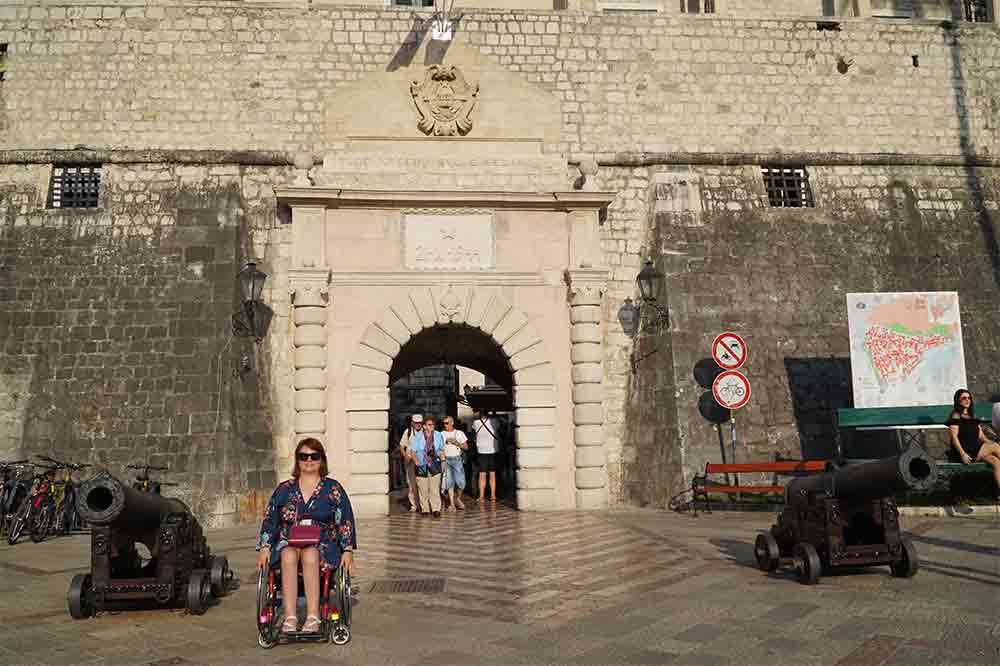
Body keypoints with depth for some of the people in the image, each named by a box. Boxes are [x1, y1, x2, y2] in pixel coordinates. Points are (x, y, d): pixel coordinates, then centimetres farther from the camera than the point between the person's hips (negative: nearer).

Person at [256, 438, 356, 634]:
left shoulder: (333, 488, 10)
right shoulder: (284, 489, 14)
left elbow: (345, 521, 6)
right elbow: (269, 520, 13)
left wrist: (348, 551, -4)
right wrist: (265, 548, -1)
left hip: (323, 543, -1)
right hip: (288, 542, 2)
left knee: (310, 555, -35)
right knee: (288, 556, -33)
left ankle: (313, 616, -38)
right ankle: (290, 617, -38)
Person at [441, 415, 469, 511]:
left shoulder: (459, 433, 7)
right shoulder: (442, 434, 8)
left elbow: (466, 447, 6)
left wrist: (456, 443, -8)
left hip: (457, 459, 0)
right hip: (446, 460, 0)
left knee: (461, 482, -5)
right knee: (449, 482, -3)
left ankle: (458, 499, 20)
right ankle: (452, 504, 3)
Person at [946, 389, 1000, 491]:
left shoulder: (973, 416, 22)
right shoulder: (956, 415, -1)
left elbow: (981, 436, 19)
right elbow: (954, 437, -9)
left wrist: (991, 443, 1)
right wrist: (963, 454, -17)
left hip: (977, 448, 7)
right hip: (966, 450, -7)